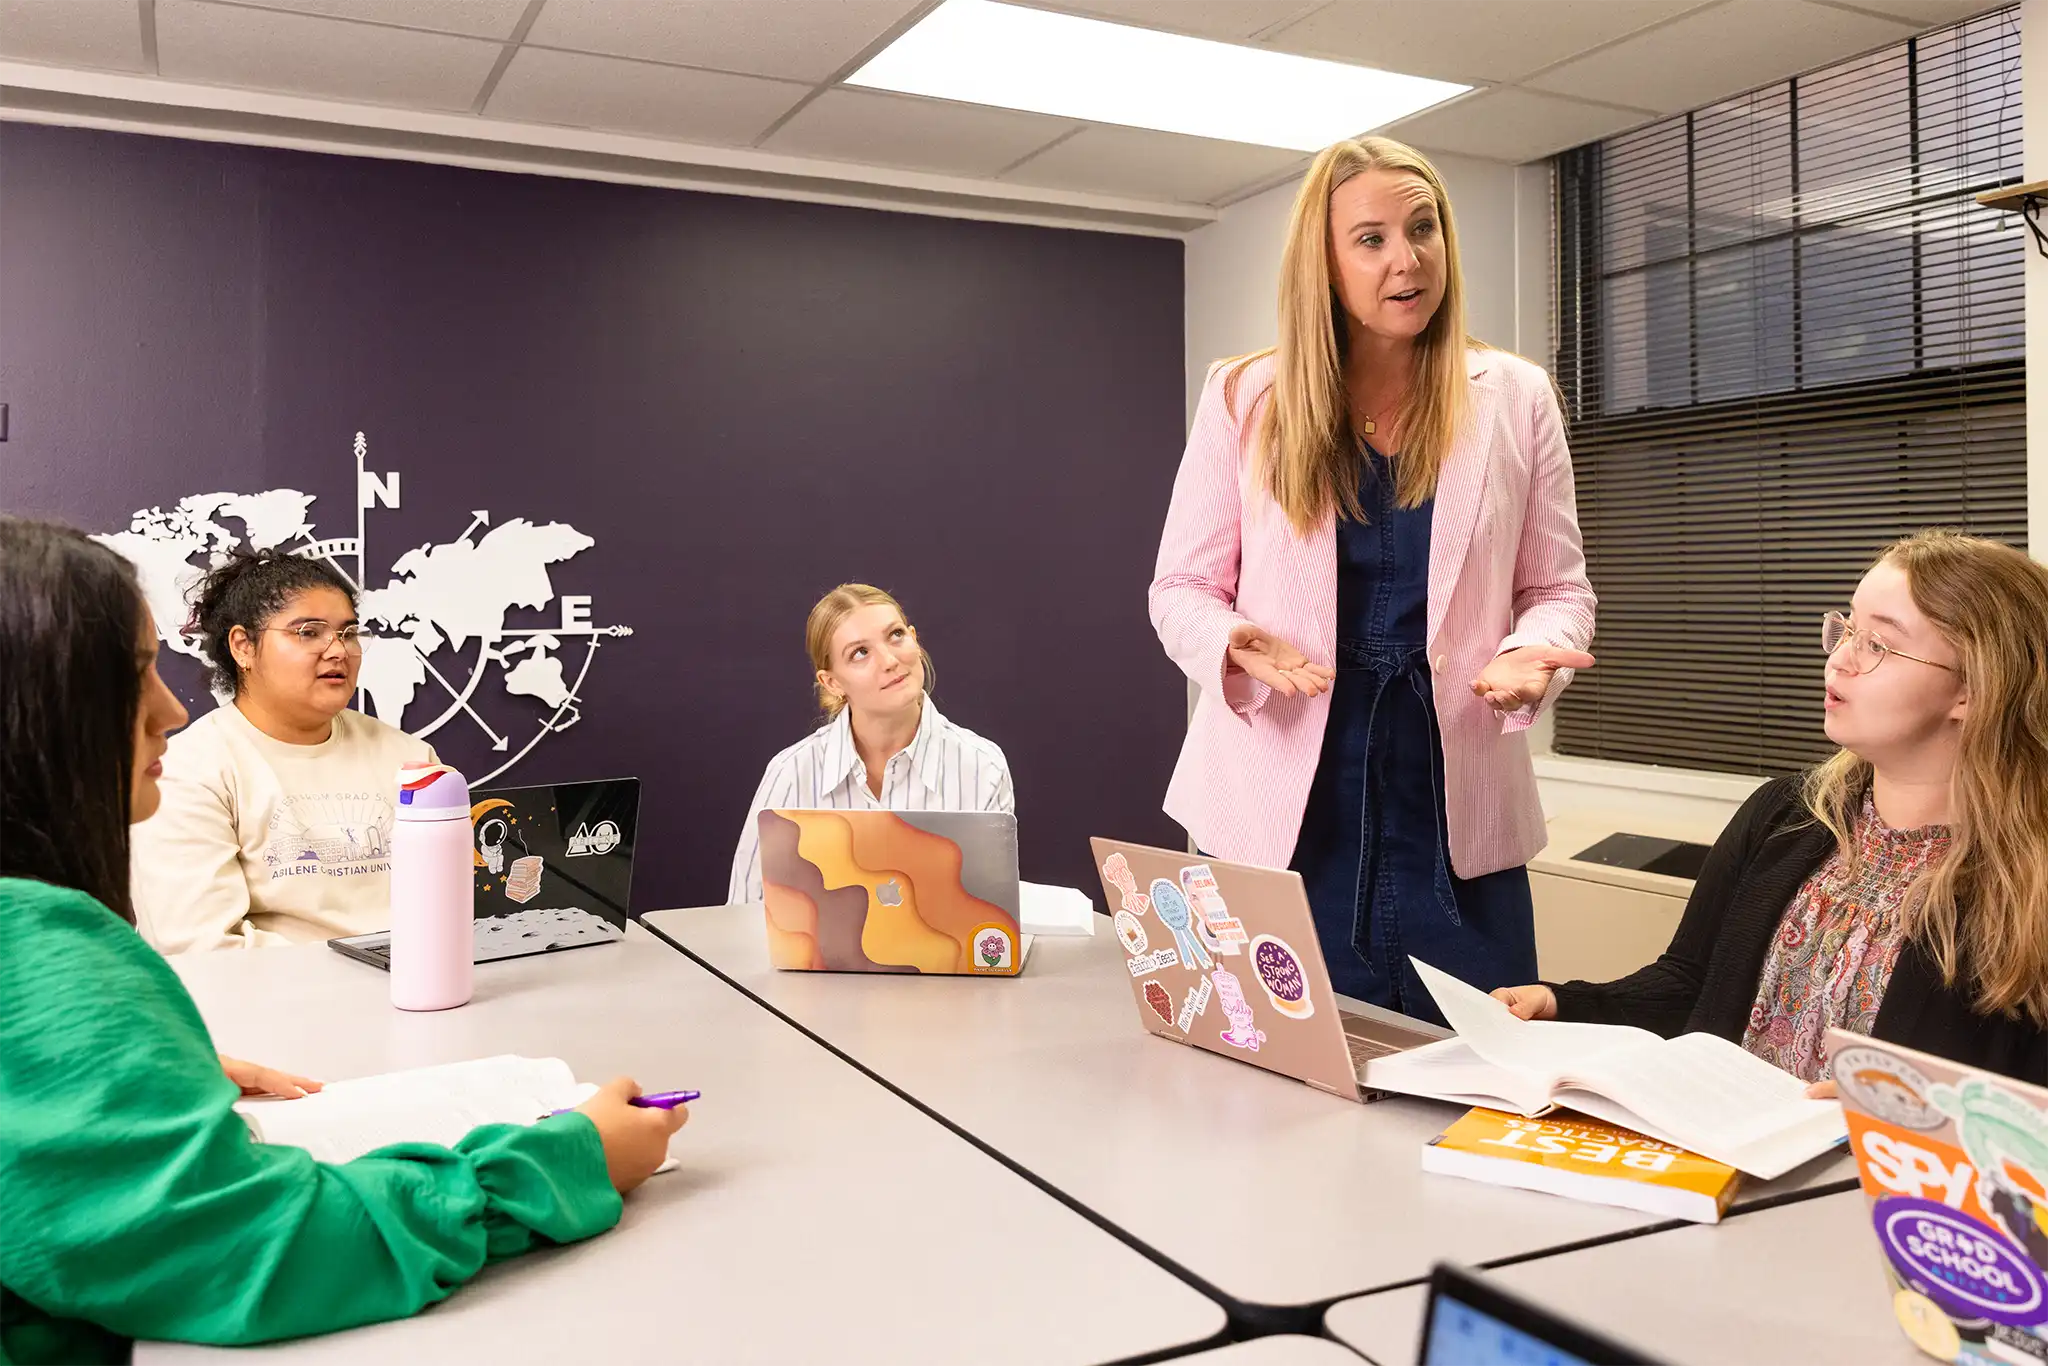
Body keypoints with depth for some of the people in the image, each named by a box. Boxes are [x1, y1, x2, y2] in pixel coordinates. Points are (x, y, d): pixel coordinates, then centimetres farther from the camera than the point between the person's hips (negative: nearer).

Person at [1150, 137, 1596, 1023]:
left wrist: (1530, 655, -14)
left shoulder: (1515, 399, 6)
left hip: (1455, 819, 1)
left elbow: (1558, 589, 9)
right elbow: (1181, 585, 6)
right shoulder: (1245, 397, 2)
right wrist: (1234, 645, -16)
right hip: (1281, 812, -1)